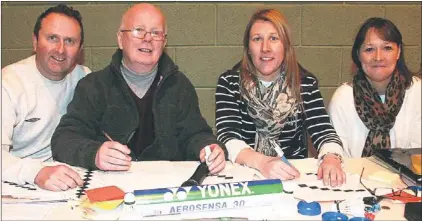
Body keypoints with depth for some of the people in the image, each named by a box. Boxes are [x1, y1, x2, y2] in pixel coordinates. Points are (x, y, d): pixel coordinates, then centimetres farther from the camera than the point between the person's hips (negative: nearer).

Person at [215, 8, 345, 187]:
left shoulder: (306, 83, 2)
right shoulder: (229, 82, -4)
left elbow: (324, 132, -5)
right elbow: (227, 136, -14)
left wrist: (331, 158, -27)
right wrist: (261, 162, -31)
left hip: (295, 175, 1)